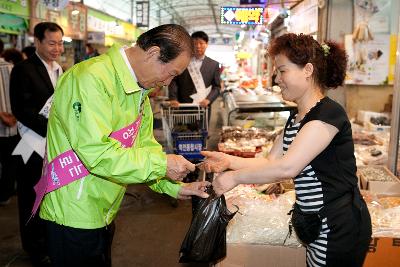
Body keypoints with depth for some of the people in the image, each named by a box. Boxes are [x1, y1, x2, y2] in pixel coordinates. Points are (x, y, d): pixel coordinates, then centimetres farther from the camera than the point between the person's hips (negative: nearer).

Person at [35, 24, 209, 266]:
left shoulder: (139, 88, 8)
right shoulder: (93, 79, -23)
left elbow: (144, 144, 8)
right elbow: (96, 152, -31)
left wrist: (175, 187, -3)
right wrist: (162, 165, -25)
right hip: (75, 216, -9)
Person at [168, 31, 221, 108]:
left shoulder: (214, 65, 9)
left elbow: (217, 87, 6)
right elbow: (173, 81, 3)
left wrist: (208, 99, -12)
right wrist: (173, 98, -12)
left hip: (203, 107, 1)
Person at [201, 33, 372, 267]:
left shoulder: (329, 114, -21)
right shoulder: (296, 119, 9)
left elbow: (286, 167, -28)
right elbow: (271, 161, 8)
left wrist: (235, 177, -19)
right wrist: (229, 161, -6)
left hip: (339, 229, -8)